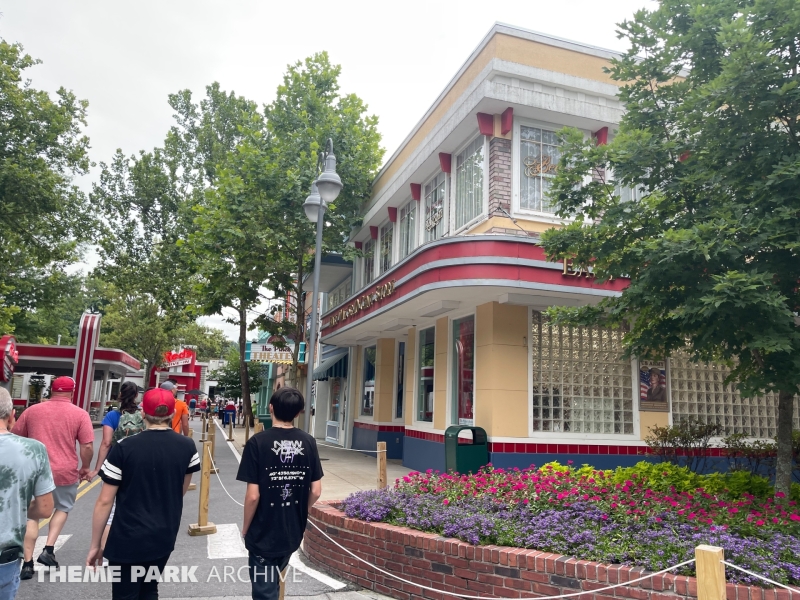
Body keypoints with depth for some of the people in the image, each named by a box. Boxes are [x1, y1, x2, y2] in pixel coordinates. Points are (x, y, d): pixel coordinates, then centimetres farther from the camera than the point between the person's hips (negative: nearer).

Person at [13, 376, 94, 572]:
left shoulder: (31, 410, 4)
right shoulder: (80, 414, -6)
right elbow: (88, 447, -10)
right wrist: (85, 467, 7)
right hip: (65, 472, -2)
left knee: (32, 515, 15)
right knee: (63, 508, 22)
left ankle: (28, 563, 15)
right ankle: (48, 550, 10)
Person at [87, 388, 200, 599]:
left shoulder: (124, 448, -15)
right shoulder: (187, 447, -7)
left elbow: (104, 501, -11)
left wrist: (95, 545, 0)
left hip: (128, 540, -3)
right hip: (165, 537, 3)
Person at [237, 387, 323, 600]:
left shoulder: (258, 442, -17)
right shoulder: (308, 442, -6)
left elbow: (253, 495, -18)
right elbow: (316, 491, -4)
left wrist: (246, 527, -1)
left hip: (264, 533, -4)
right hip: (293, 532, 4)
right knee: (273, 582, 28)